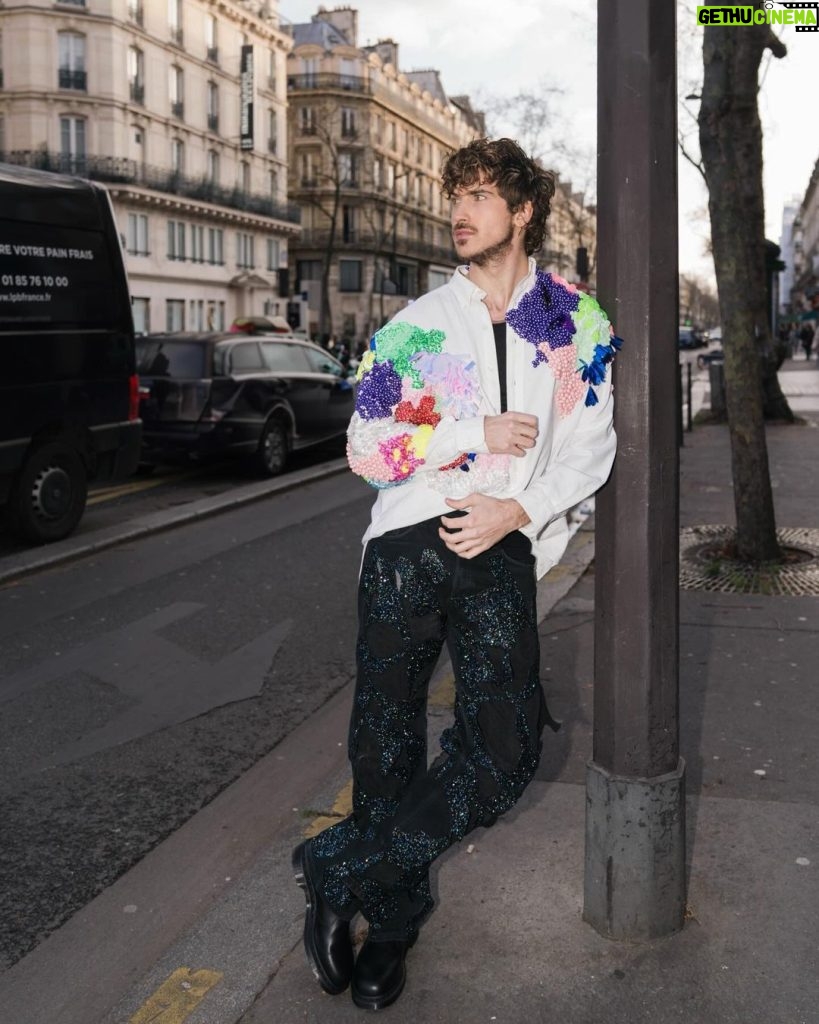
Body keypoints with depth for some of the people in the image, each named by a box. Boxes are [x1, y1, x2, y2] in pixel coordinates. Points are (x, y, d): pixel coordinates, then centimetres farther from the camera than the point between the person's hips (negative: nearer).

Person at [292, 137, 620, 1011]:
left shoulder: (579, 324, 9)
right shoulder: (418, 324, 8)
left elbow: (590, 445, 6)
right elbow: (366, 447, 2)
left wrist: (520, 510, -10)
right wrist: (476, 433, -8)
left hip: (502, 552, 0)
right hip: (406, 544, 0)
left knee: (504, 753, -11)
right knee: (386, 744, 4)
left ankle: (336, 873, 7)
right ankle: (391, 921, 25)